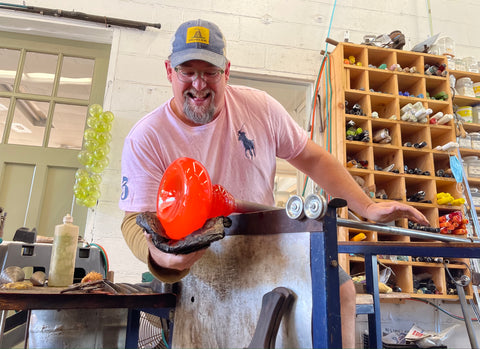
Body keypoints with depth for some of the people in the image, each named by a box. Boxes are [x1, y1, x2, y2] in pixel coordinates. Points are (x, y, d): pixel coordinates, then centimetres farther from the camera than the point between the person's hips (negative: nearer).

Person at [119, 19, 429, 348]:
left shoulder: (259, 106, -7)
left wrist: (367, 207, -6)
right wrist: (160, 256, -40)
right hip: (196, 263, -2)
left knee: (340, 286, -2)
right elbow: (137, 218, -17)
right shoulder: (145, 138, -14)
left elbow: (313, 159, -1)